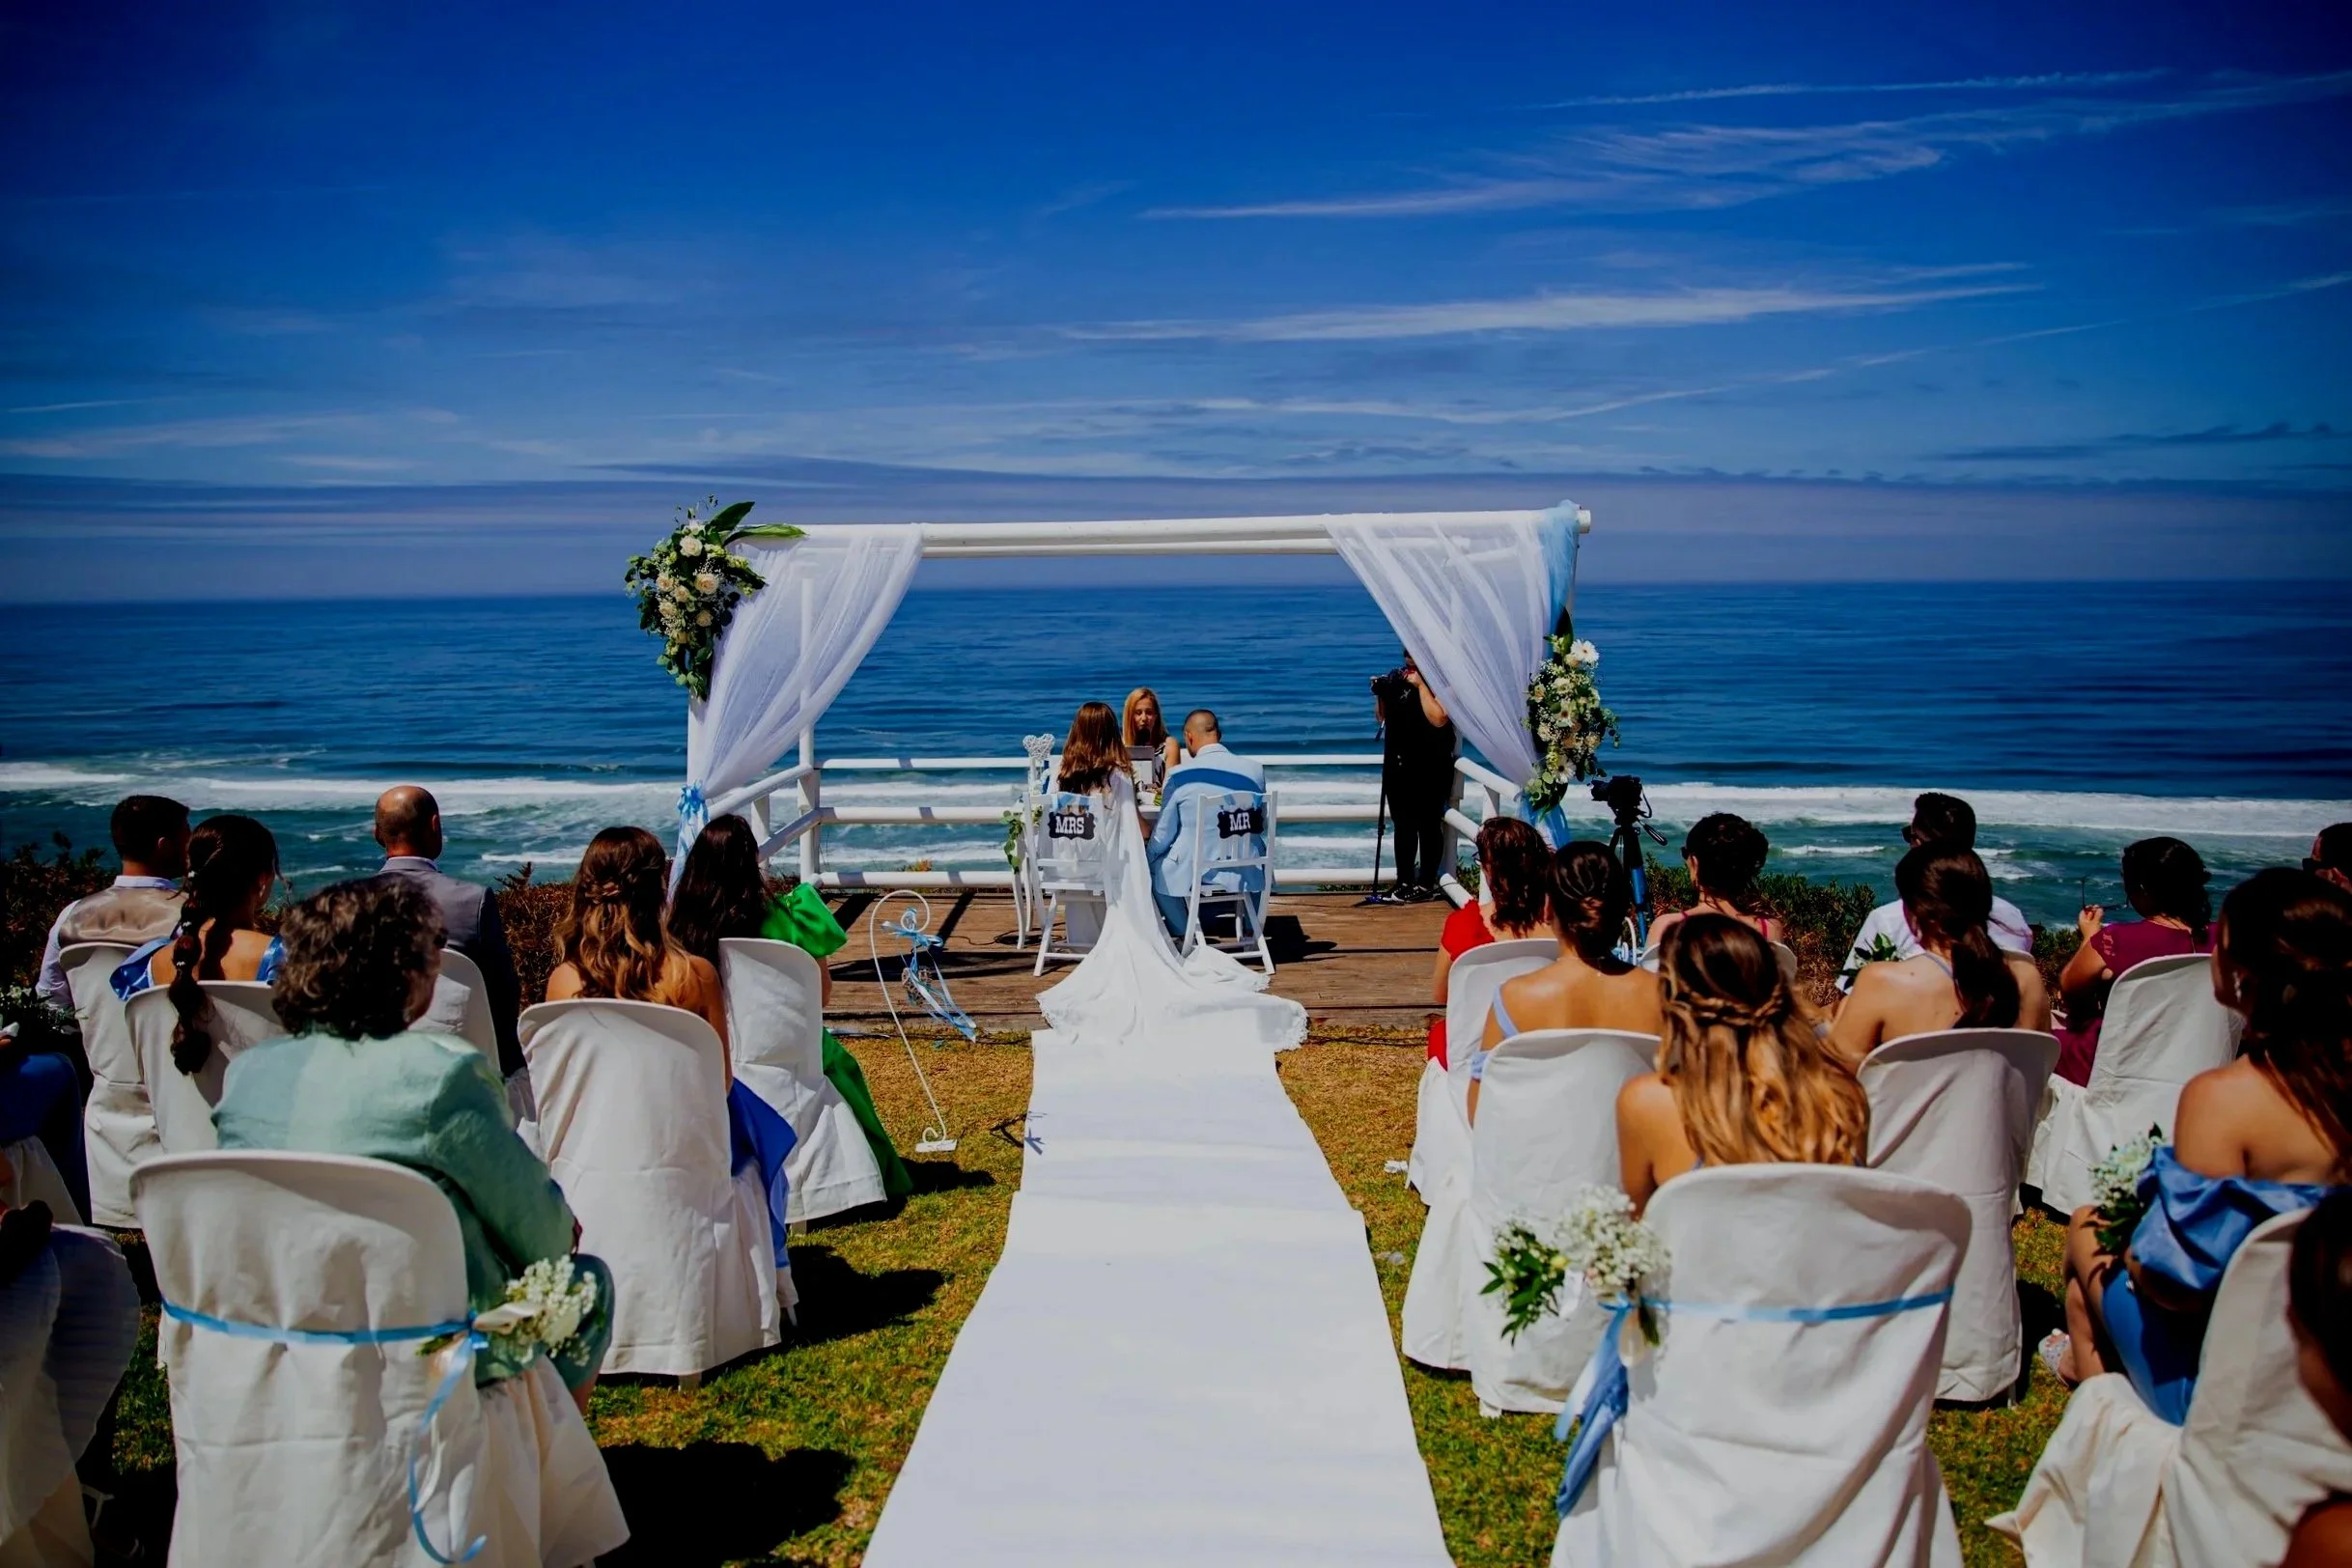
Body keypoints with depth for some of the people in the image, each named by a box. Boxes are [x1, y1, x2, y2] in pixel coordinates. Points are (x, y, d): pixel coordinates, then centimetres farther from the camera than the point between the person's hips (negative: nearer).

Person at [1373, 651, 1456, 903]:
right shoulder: (1396, 678, 10)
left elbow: (1438, 719, -23)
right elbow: (1382, 717, 16)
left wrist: (1421, 685, -20)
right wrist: (1380, 693, -1)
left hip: (1430, 767, -7)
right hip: (1397, 765, 7)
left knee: (1428, 826, -1)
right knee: (1403, 826, 11)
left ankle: (1426, 885, 5)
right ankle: (1404, 883, 18)